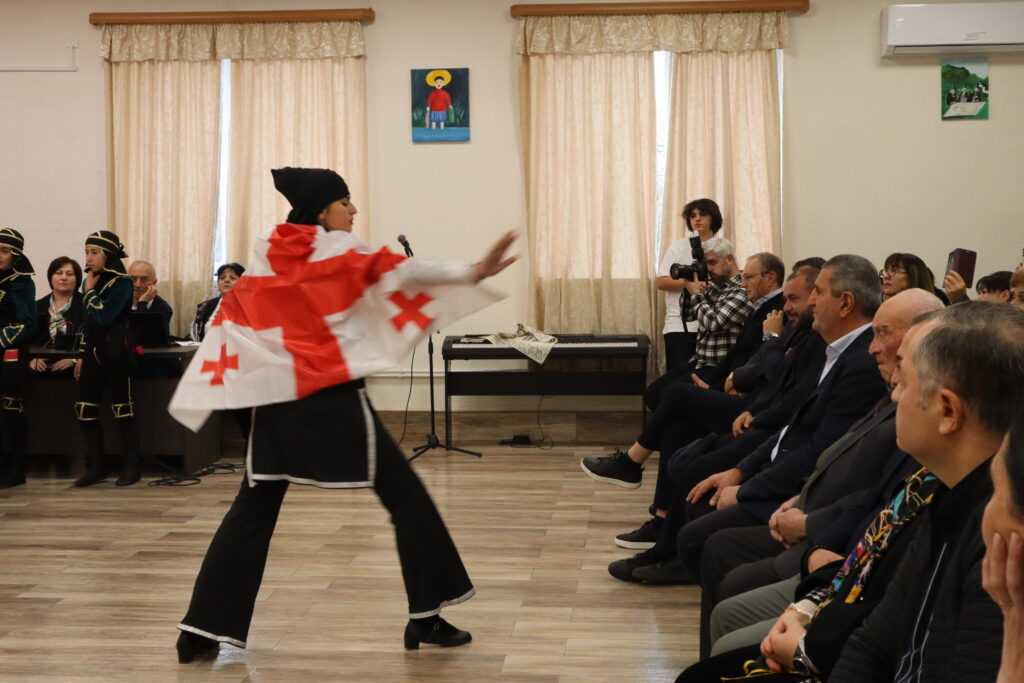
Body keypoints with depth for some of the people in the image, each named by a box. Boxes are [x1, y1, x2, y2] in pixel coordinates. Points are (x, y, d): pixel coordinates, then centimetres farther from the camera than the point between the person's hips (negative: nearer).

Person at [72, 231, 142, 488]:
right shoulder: (93, 281, 12)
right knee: (84, 409, 4)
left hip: (115, 351, -7)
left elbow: (104, 317, -21)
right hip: (93, 350, 7)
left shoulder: (121, 282, -9)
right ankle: (95, 466, 13)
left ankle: (130, 467, 5)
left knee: (122, 409, -2)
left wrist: (89, 291, -10)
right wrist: (82, 356, 16)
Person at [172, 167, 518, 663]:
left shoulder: (263, 259, 10)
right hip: (336, 400, -5)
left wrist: (194, 399, 17)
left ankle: (203, 629, 11)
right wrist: (473, 273, -26)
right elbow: (402, 272, -17)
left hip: (276, 402, 5)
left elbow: (230, 323, 12)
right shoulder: (339, 249, -4)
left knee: (251, 512, 14)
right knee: (405, 496, 8)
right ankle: (425, 617, 9)